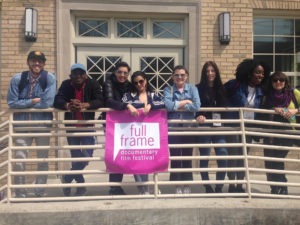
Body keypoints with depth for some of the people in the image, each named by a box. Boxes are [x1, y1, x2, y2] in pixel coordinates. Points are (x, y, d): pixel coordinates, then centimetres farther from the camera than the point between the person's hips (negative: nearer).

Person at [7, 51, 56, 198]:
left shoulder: (50, 78, -7)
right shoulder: (17, 79, -2)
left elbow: (47, 103, -16)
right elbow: (11, 102, -7)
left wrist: (25, 104, -7)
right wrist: (33, 101, -12)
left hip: (43, 124, 0)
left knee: (43, 160, 9)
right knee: (19, 160, -1)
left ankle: (40, 192, 24)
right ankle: (20, 193, 14)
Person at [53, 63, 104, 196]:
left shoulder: (93, 84, -6)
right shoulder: (66, 84, -3)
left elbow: (100, 101, -18)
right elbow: (57, 101, -14)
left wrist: (84, 105, -36)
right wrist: (68, 105, -37)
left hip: (87, 126, -1)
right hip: (71, 127, 1)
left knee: (87, 156, -6)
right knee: (76, 157, 8)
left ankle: (67, 177, 18)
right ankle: (80, 184, 27)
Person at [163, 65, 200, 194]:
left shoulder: (192, 89, 6)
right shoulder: (168, 90, 4)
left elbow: (196, 106, -11)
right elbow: (167, 105, -15)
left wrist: (177, 106, -8)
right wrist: (185, 102, -8)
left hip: (188, 127, 1)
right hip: (173, 127, -1)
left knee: (187, 156, 6)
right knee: (175, 156, 2)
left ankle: (187, 185, 18)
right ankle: (178, 185, 14)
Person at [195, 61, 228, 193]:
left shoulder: (221, 89, 14)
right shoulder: (199, 88, 2)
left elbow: (225, 107, 16)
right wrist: (199, 115, -28)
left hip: (218, 127, 3)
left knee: (223, 156, -5)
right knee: (204, 158, 1)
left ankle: (219, 187, 9)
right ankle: (208, 187, 14)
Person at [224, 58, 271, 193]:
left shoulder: (260, 90, 4)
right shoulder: (235, 85, -12)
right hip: (234, 125, -5)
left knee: (243, 156, 9)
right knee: (233, 155, -3)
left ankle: (240, 185, 18)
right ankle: (231, 185, 6)